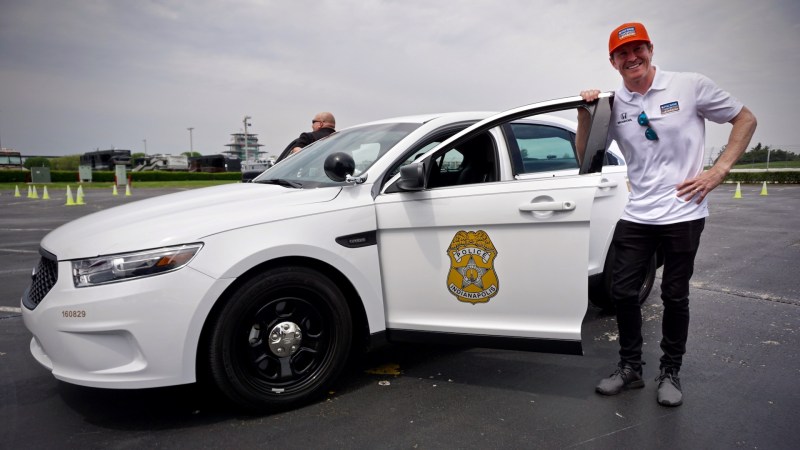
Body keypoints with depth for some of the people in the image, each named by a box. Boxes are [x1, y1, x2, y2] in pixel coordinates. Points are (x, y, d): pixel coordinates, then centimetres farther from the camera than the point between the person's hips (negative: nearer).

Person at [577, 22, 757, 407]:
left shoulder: (690, 86, -5)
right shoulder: (613, 105, 3)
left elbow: (745, 119, 3)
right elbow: (586, 160, 7)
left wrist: (719, 170, -8)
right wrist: (584, 117, -7)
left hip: (683, 214, -3)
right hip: (636, 216, 3)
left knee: (674, 297, 6)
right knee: (622, 292, 5)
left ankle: (670, 373, 25)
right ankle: (630, 368, 23)